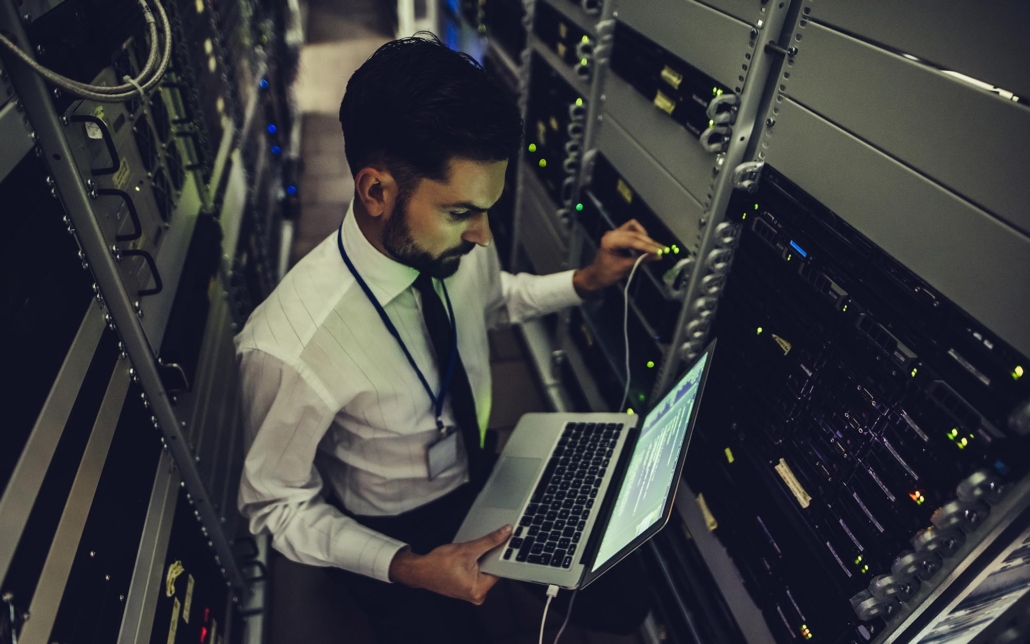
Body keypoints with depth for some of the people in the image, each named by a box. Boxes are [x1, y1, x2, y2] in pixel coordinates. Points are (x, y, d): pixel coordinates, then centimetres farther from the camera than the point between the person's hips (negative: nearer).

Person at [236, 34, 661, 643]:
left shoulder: (461, 243, -20)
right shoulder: (289, 350, -36)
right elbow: (274, 504, -17)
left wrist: (587, 280, -8)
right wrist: (405, 568, -27)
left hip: (486, 471, 4)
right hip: (396, 533, -3)